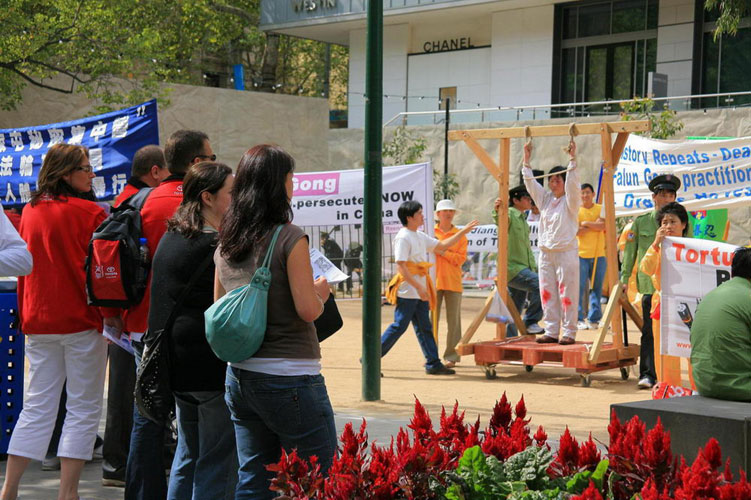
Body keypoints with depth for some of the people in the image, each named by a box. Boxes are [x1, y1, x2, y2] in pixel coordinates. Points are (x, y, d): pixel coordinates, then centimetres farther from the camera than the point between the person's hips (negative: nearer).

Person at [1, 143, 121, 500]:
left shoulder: (29, 211, 8)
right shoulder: (88, 213, -11)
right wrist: (112, 313, -3)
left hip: (38, 321, 6)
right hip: (81, 322, -6)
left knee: (37, 407, 13)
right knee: (83, 409, 3)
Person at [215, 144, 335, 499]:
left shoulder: (224, 244, 8)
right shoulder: (290, 238, -12)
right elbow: (307, 310, -15)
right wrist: (320, 292, 5)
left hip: (240, 376, 7)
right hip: (288, 380, -7)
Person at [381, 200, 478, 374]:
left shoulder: (420, 236, 15)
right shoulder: (403, 237, -13)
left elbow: (442, 246, 24)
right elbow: (401, 266, -19)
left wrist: (463, 231, 17)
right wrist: (418, 287, -23)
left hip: (420, 290, 9)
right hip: (407, 291, -9)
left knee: (424, 327, 9)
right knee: (399, 326, -7)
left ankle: (433, 363, 10)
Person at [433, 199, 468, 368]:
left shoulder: (460, 235, 7)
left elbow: (461, 258, -2)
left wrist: (443, 252, -12)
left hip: (453, 282, 0)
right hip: (433, 281, 0)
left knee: (453, 320, 0)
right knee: (432, 319, -1)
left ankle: (451, 356, 5)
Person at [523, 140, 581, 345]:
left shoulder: (570, 201, -2)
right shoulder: (545, 199, 13)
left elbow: (572, 183, -18)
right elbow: (530, 183, 10)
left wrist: (572, 159, -24)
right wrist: (526, 159, 4)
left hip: (566, 253, -6)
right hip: (546, 253, 6)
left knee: (567, 294, -5)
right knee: (547, 294, 6)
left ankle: (569, 333, 0)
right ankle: (551, 332, 12)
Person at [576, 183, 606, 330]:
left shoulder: (601, 209, 9)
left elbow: (603, 226, -8)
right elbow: (576, 231, -8)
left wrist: (586, 223, -10)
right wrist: (595, 225, -6)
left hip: (599, 255, 2)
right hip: (581, 254, -2)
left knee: (597, 287, 4)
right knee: (580, 287, -6)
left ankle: (594, 319, 10)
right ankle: (579, 319, -2)